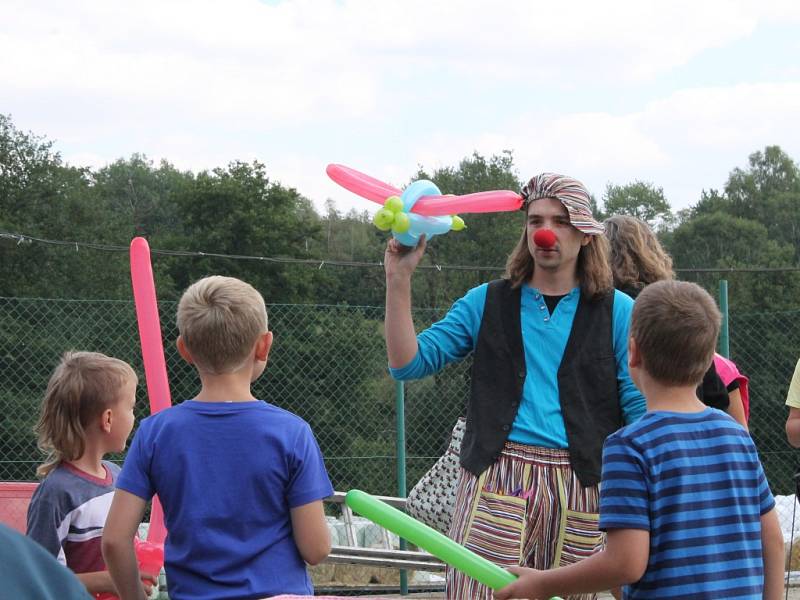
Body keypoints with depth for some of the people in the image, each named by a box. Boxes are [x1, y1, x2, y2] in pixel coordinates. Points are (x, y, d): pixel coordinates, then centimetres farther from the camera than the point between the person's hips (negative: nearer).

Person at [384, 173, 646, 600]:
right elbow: (408, 364, 5)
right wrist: (399, 279, -4)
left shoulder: (617, 312, 8)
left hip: (578, 486, 0)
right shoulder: (487, 303, 12)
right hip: (496, 480, 0)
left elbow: (642, 411, 4)